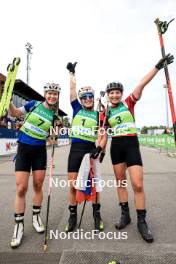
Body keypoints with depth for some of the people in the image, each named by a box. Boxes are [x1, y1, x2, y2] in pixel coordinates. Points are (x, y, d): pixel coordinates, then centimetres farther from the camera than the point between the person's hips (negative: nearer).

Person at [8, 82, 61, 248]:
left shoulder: (55, 115, 3)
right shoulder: (34, 104, 0)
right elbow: (14, 113, 9)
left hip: (40, 150, 2)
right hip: (23, 148, -1)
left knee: (38, 185, 8)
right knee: (21, 188, -3)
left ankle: (36, 217, 29)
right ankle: (19, 225, 14)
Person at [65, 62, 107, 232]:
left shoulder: (98, 115, 7)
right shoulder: (77, 108, 10)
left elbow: (103, 136, 1)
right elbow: (72, 89, 10)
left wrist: (99, 148, -15)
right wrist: (72, 72, 14)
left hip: (90, 149, -1)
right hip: (75, 149, 1)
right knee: (72, 184, 4)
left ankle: (96, 213, 26)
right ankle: (72, 215, 22)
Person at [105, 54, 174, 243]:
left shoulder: (129, 103, 1)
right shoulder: (106, 113, 7)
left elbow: (142, 84, -9)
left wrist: (158, 66, -15)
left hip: (131, 144, -3)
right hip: (116, 146, 3)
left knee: (138, 184, -7)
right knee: (120, 181, 11)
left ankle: (142, 222, 12)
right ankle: (125, 214, 28)